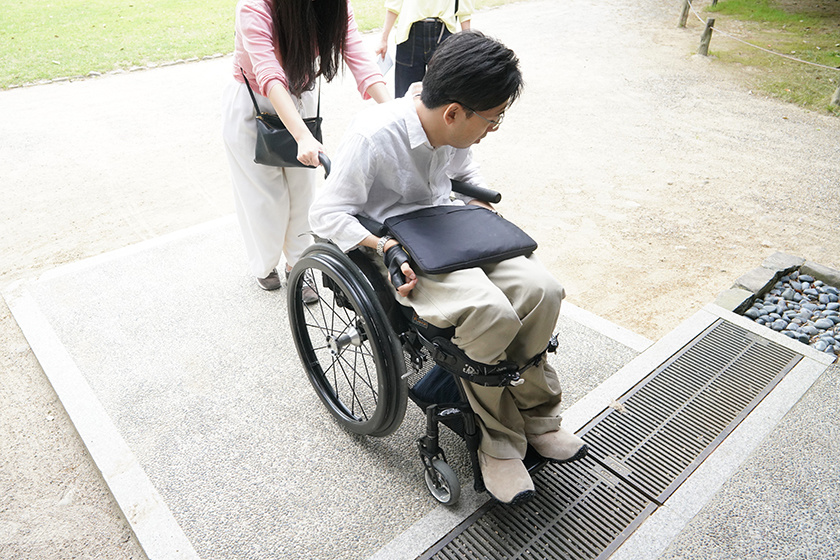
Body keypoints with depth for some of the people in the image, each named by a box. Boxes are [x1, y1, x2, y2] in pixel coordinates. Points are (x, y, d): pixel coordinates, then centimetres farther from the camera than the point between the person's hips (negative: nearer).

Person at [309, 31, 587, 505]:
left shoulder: (456, 130, -1)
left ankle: (535, 415, 5)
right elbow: (327, 212, -16)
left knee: (541, 290, -15)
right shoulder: (375, 136, -22)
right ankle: (499, 442, -7)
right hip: (401, 250, -7)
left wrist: (484, 208, 5)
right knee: (492, 314, -31)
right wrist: (385, 248, -27)